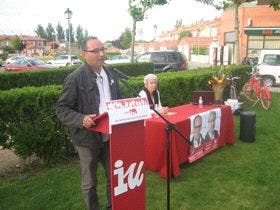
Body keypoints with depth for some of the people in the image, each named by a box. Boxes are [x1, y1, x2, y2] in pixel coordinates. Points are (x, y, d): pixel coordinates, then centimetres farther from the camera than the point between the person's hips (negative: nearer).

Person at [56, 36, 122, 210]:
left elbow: (119, 100, 18)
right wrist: (81, 119, -28)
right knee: (90, 182, 12)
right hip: (88, 139, -5)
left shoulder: (111, 75, 6)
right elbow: (62, 109, -12)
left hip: (111, 136, 6)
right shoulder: (75, 78, -14)